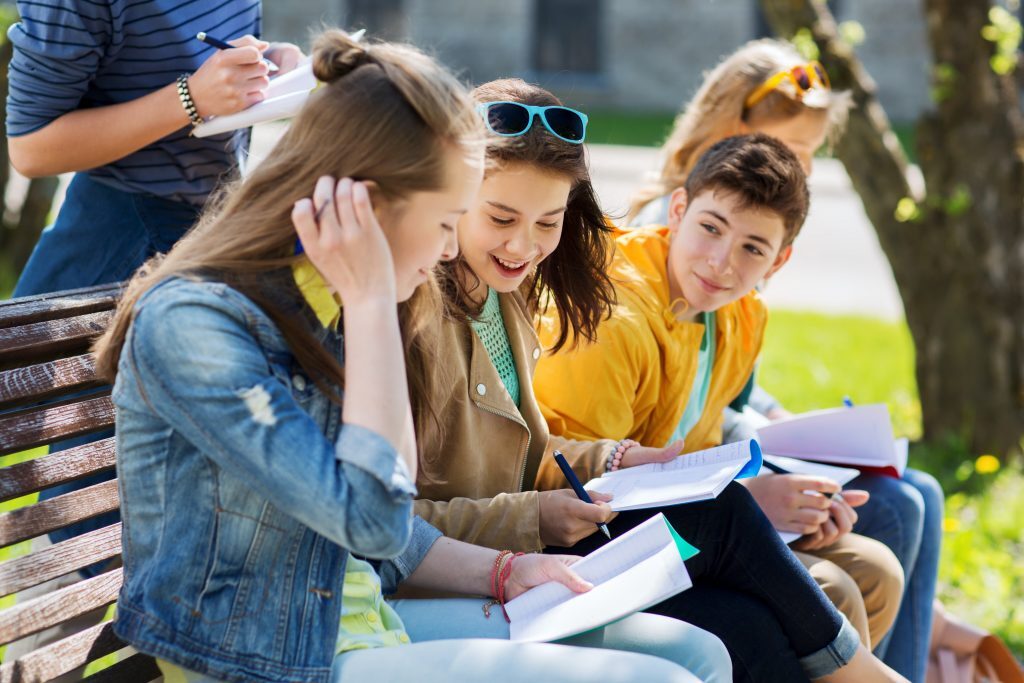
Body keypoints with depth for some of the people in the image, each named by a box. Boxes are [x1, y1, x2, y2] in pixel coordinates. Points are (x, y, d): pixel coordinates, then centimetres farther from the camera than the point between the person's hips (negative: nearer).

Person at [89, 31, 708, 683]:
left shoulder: (327, 313, 10)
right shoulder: (189, 323, -18)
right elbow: (372, 515, -24)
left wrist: (503, 573, 4)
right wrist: (370, 300, -20)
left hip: (366, 620, 9)